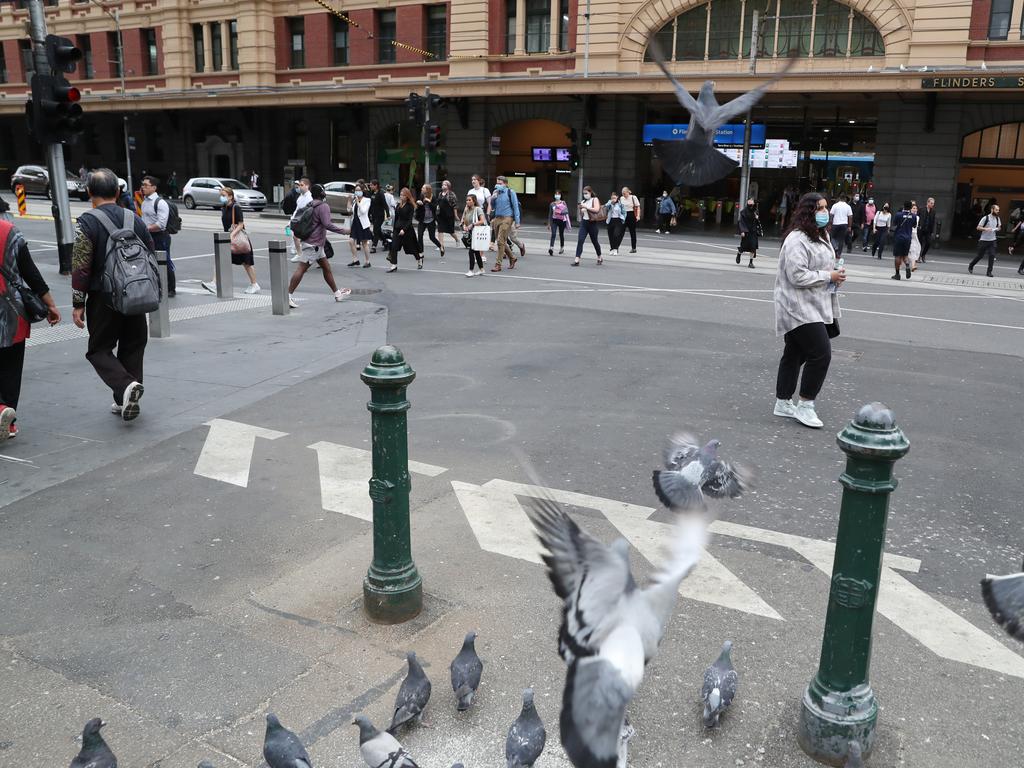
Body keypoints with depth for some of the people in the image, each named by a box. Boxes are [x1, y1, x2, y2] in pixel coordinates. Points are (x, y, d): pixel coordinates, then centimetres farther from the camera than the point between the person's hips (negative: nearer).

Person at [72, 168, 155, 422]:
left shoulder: (87, 221, -10)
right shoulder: (135, 219, 5)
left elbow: (80, 266, -13)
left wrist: (78, 303, -8)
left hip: (103, 299, -4)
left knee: (99, 349, 8)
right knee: (132, 348, 14)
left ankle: (125, 386, -17)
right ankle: (127, 403, 17)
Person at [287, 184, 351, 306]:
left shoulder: (308, 205, 13)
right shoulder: (323, 206, -14)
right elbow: (327, 224, -24)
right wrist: (344, 231, -18)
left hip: (316, 244, 10)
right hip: (313, 244, -10)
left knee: (327, 268, 16)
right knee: (301, 269, -10)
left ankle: (337, 293, 25)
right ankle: (288, 295, -10)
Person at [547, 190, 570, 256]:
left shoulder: (563, 203, 3)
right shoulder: (552, 204, 7)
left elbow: (566, 212, -2)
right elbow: (550, 214, 13)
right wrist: (549, 224, 15)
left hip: (562, 220, 0)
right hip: (554, 220, 0)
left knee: (561, 234, 12)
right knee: (553, 234, -16)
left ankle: (562, 248, 31)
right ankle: (551, 248, -28)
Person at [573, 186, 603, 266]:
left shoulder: (595, 200, 0)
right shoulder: (583, 201, 12)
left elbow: (596, 210, -16)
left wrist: (586, 207, -20)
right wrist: (580, 208, -3)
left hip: (592, 223, -3)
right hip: (583, 223, 3)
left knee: (594, 241, 10)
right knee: (580, 240, -12)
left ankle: (599, 258, 32)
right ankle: (577, 260, -18)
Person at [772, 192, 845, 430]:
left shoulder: (820, 237, 16)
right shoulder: (797, 240, -17)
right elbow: (797, 276, -24)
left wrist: (835, 275, 10)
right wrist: (828, 277, -17)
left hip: (814, 308, 10)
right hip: (799, 309, -10)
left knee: (794, 354, 15)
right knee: (821, 353, -14)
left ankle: (783, 403, 24)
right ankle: (805, 406, -4)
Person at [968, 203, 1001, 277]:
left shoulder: (997, 218, 7)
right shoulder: (985, 218, -10)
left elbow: (998, 227, 22)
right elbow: (978, 227, -8)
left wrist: (998, 228, -1)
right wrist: (986, 229, -24)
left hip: (992, 240, 4)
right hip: (984, 240, -4)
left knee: (992, 256, -7)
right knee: (980, 256, 4)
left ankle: (989, 272, -1)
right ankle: (971, 267, 28)